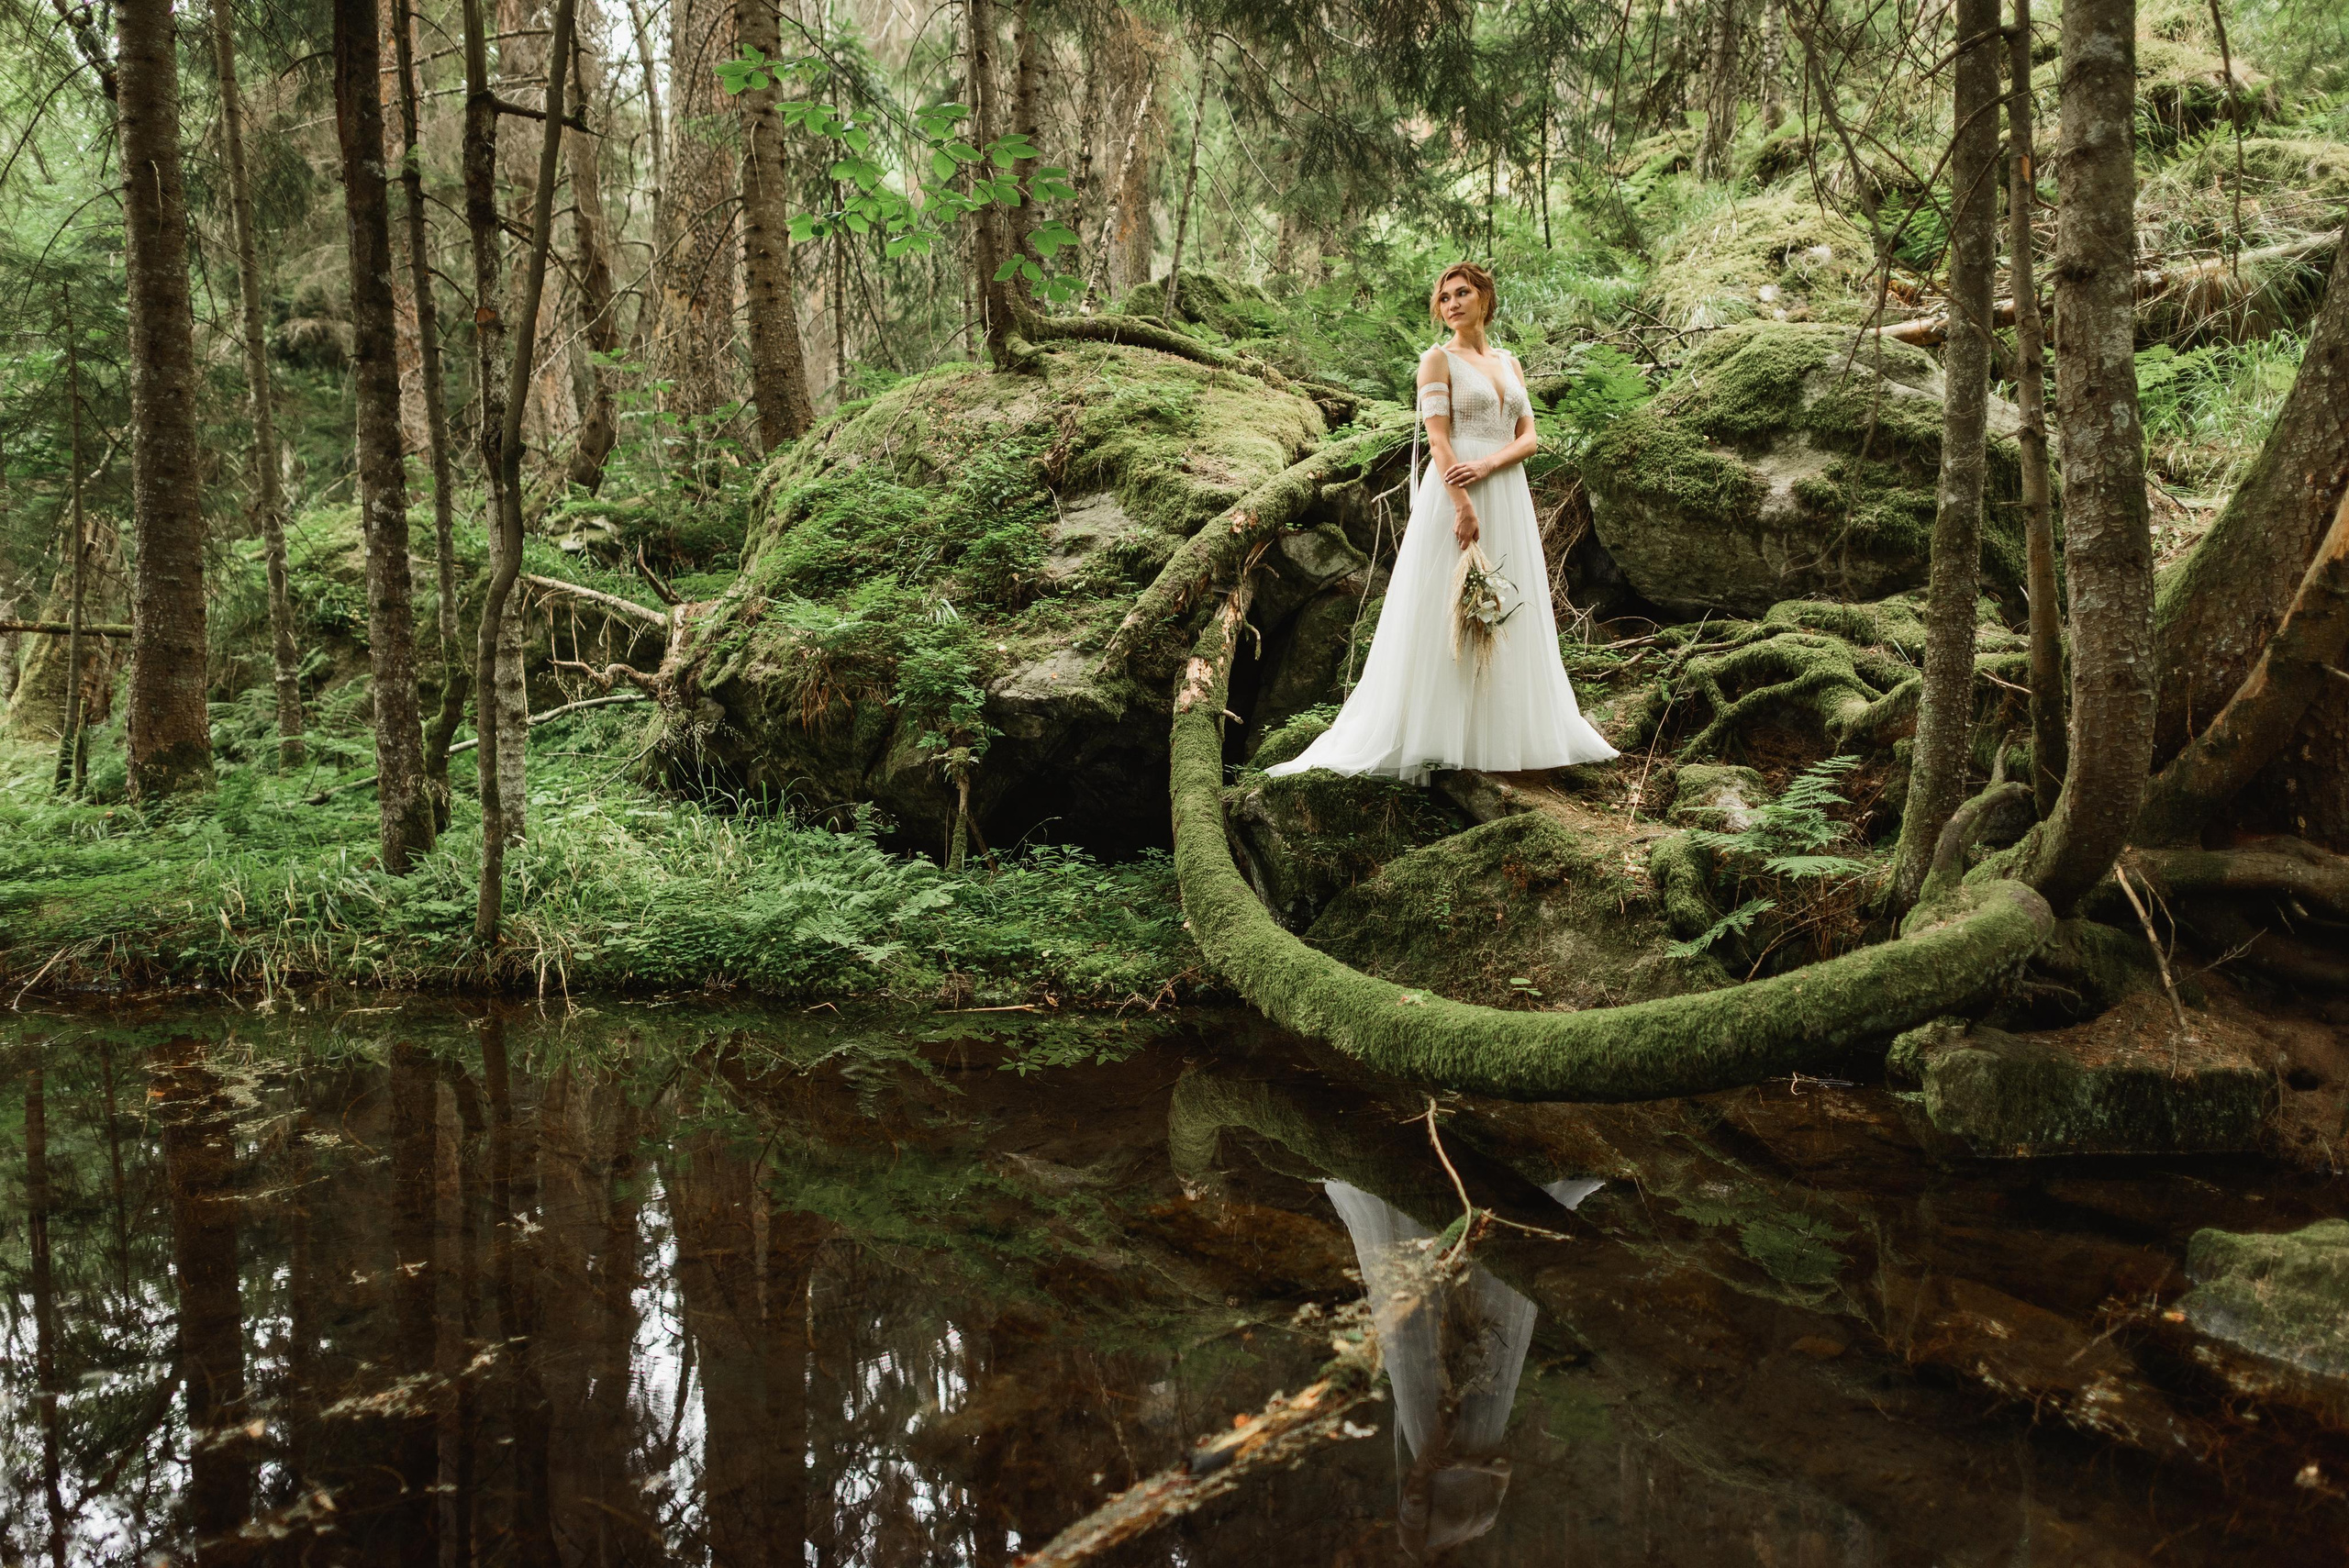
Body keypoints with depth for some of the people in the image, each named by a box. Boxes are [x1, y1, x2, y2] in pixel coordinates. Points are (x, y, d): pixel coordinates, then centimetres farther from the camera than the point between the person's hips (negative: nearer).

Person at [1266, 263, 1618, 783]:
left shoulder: (1510, 363, 17)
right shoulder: (1439, 360, 1)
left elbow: (1528, 437, 9)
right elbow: (1437, 437, -10)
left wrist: (1486, 465, -12)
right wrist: (1464, 505, -21)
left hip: (1508, 497, 6)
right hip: (1454, 493, -6)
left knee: (1508, 614, 6)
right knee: (1446, 615, -7)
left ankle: (1504, 733, 13)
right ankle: (1434, 736, -5)